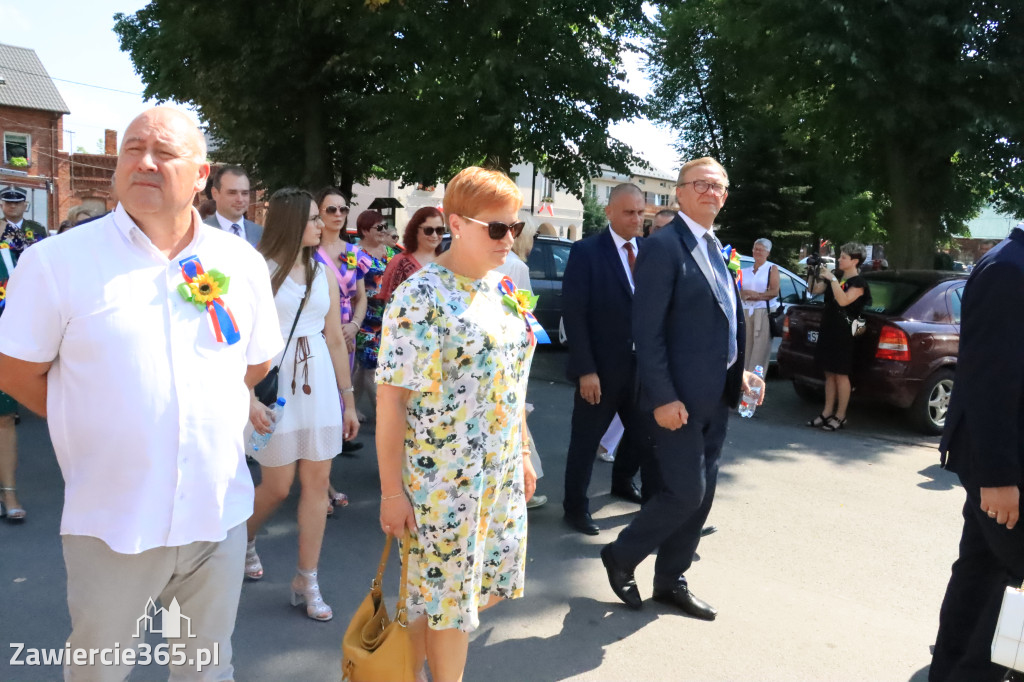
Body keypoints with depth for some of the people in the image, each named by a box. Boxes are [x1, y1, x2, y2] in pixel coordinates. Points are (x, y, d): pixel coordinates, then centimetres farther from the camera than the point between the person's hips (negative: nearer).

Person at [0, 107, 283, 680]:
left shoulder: (242, 263, 1)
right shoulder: (58, 260, -9)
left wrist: (204, 416, 7)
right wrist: (97, 424, -1)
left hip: (219, 516, 3)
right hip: (110, 520, -2)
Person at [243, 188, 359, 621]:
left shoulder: (323, 273, 10)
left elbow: (336, 340, 12)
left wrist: (348, 400, 12)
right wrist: (249, 399, -19)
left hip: (320, 381, 5)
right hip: (276, 383, -5)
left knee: (317, 482, 5)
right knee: (278, 486, 6)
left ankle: (307, 582, 17)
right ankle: (244, 541, 39)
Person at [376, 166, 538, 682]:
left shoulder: (501, 287, 6)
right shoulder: (421, 296, -17)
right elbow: (391, 397, -17)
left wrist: (523, 456, 15)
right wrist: (392, 491, -16)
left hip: (501, 474, 8)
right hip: (442, 481, -7)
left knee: (488, 584, 18)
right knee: (447, 596, 8)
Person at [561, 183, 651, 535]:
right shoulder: (586, 251, -10)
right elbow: (573, 313, -14)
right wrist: (585, 370, -18)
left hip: (642, 364, 5)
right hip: (601, 368, -5)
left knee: (643, 432, 19)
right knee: (586, 440, 8)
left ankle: (622, 482, 45)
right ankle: (575, 506, 25)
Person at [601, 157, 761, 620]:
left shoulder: (717, 249, 15)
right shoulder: (664, 245, -12)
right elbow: (647, 331, -17)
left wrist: (738, 372, 9)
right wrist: (663, 398, -20)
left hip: (716, 396, 9)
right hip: (680, 397, -8)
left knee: (702, 494, 13)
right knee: (685, 493, -4)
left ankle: (671, 581, 27)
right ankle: (621, 556, 19)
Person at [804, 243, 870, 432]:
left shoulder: (858, 282, -9)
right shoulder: (836, 276, 12)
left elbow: (843, 300, -24)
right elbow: (814, 290, 13)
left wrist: (832, 279, -24)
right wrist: (812, 273, 0)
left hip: (844, 333, -7)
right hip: (828, 329, 7)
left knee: (840, 374, -1)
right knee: (829, 373, 11)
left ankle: (840, 416, 6)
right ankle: (827, 412, 18)